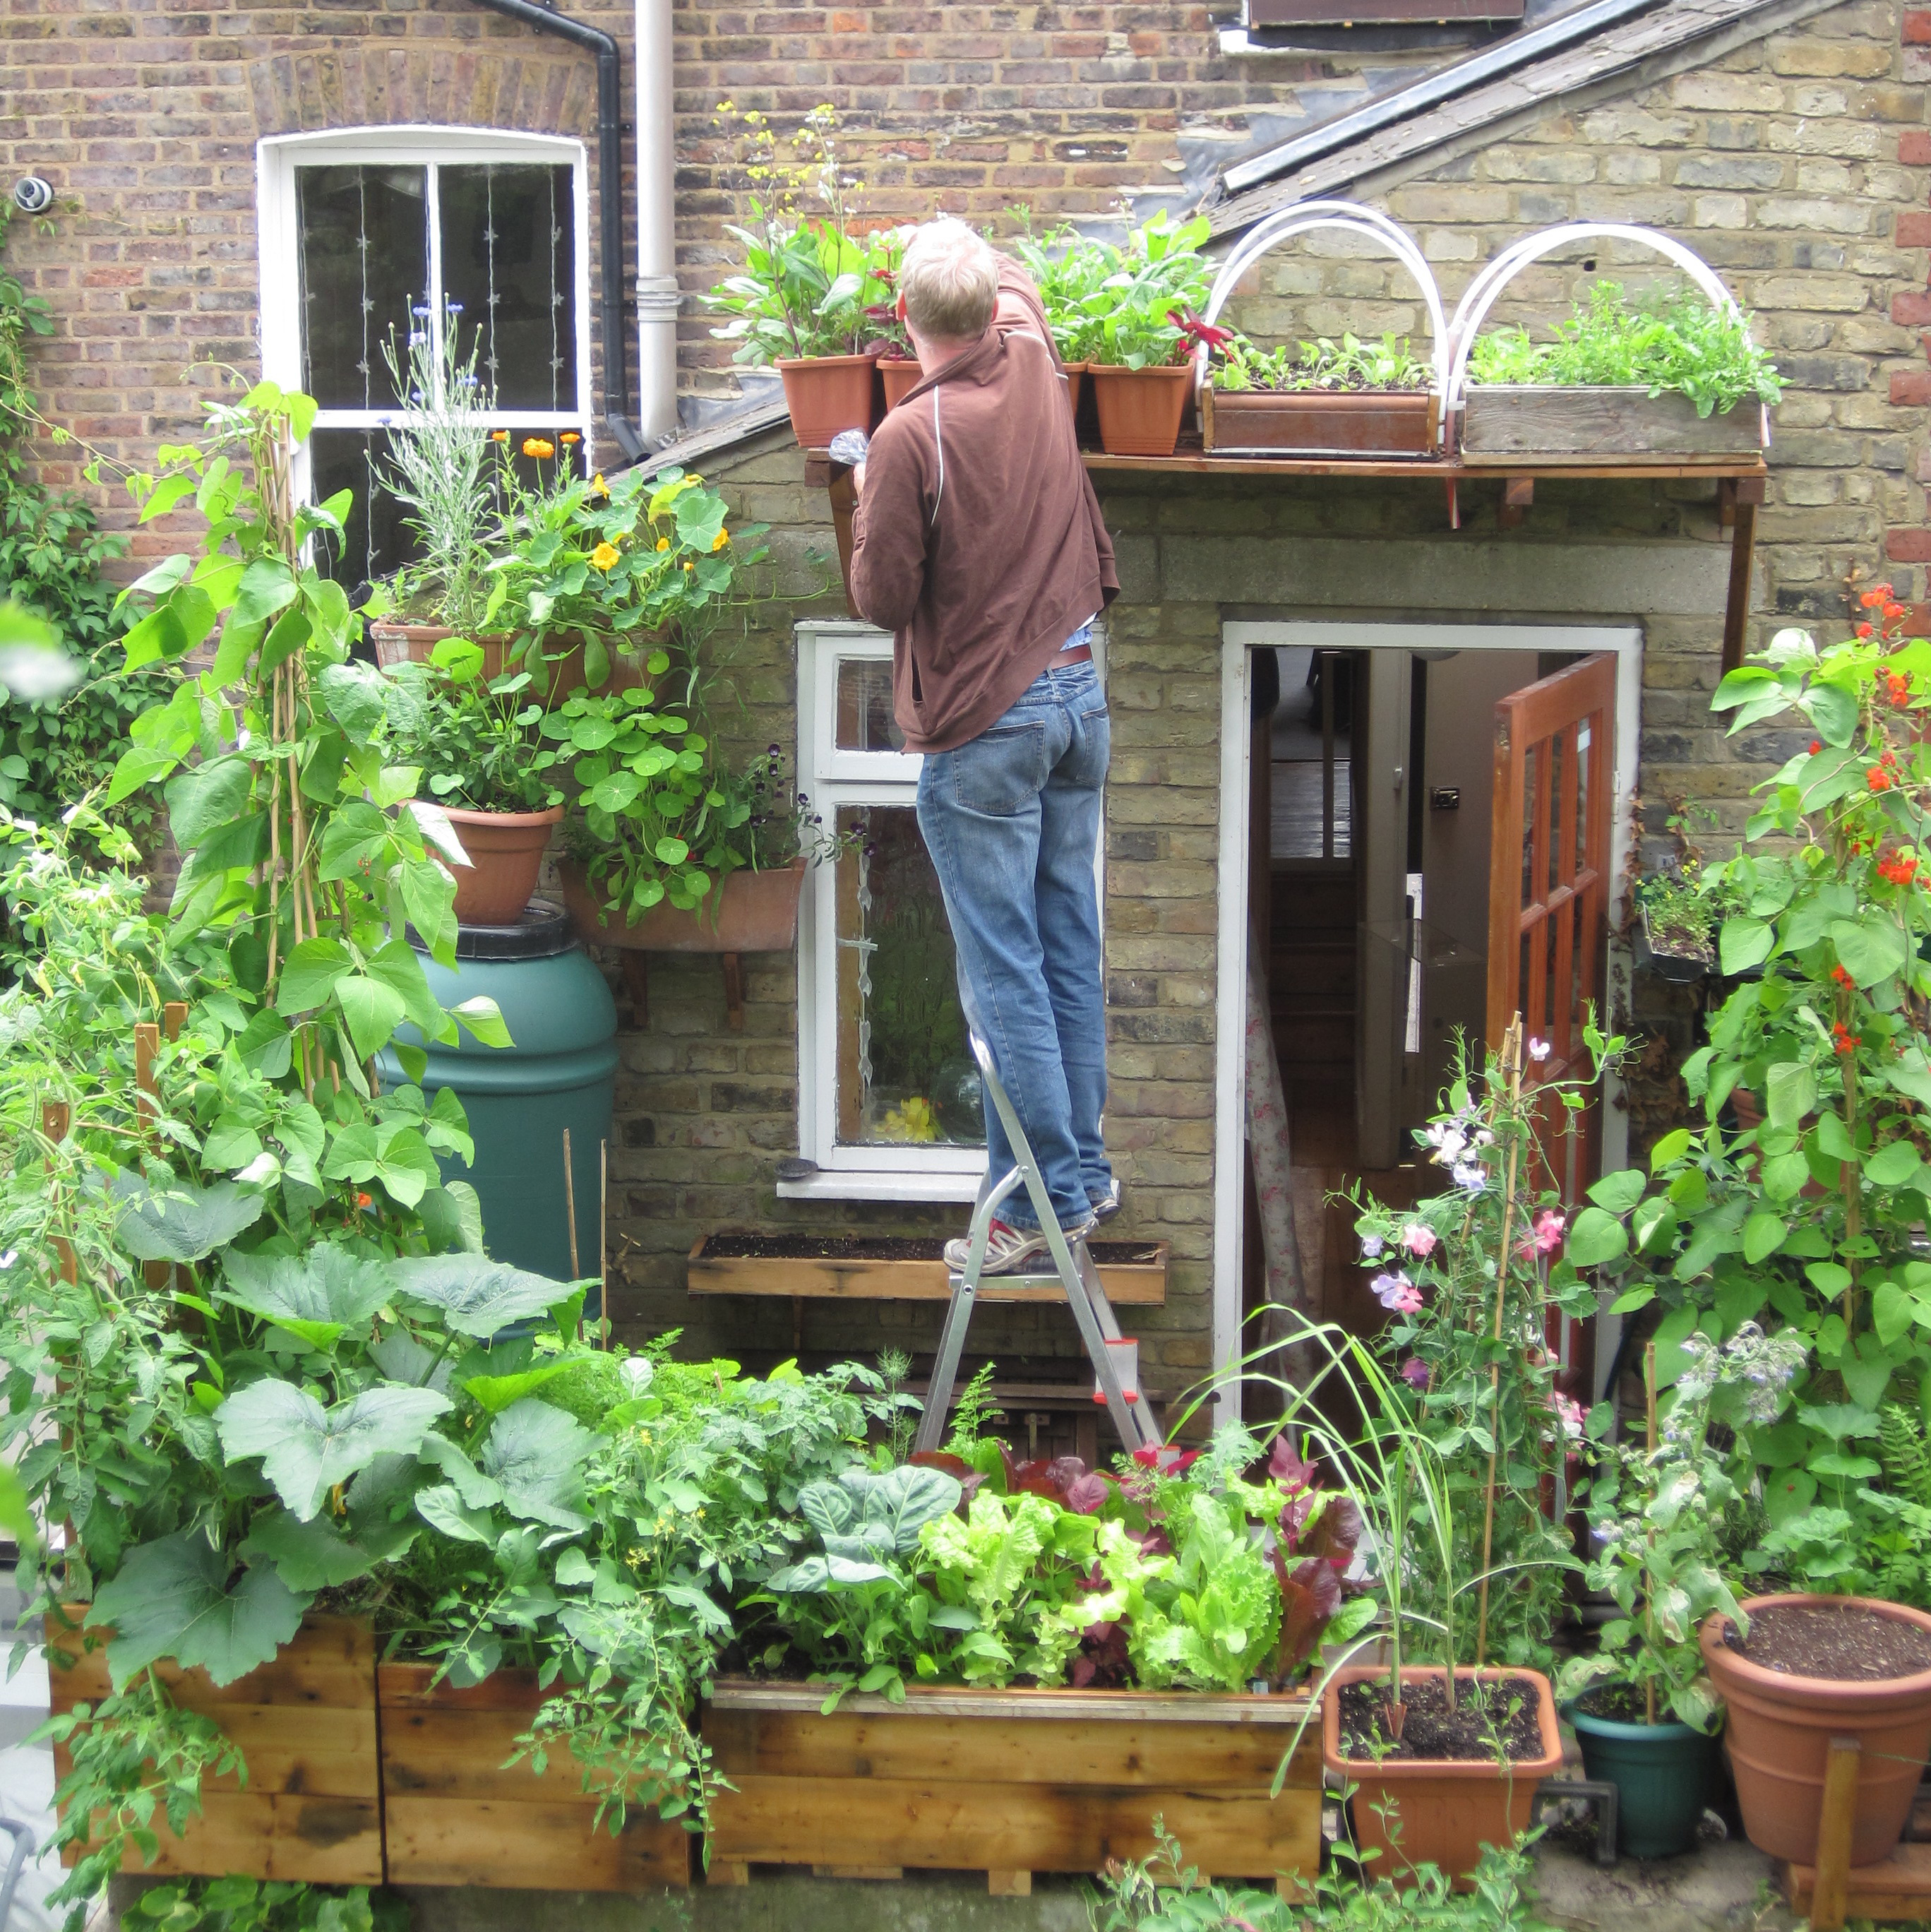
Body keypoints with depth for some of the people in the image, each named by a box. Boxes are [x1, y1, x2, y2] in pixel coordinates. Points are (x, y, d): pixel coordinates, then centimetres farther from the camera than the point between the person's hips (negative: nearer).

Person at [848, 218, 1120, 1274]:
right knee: (1070, 952, 13)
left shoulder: (910, 435, -17)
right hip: (1078, 692, 7)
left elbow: (881, 597, -11)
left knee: (1004, 969, -2)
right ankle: (1084, 1169, 22)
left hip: (985, 720, -7)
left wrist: (867, 505, 5)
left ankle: (1043, 1196, 1)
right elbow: (1022, 299, 27)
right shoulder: (1036, 374, 2)